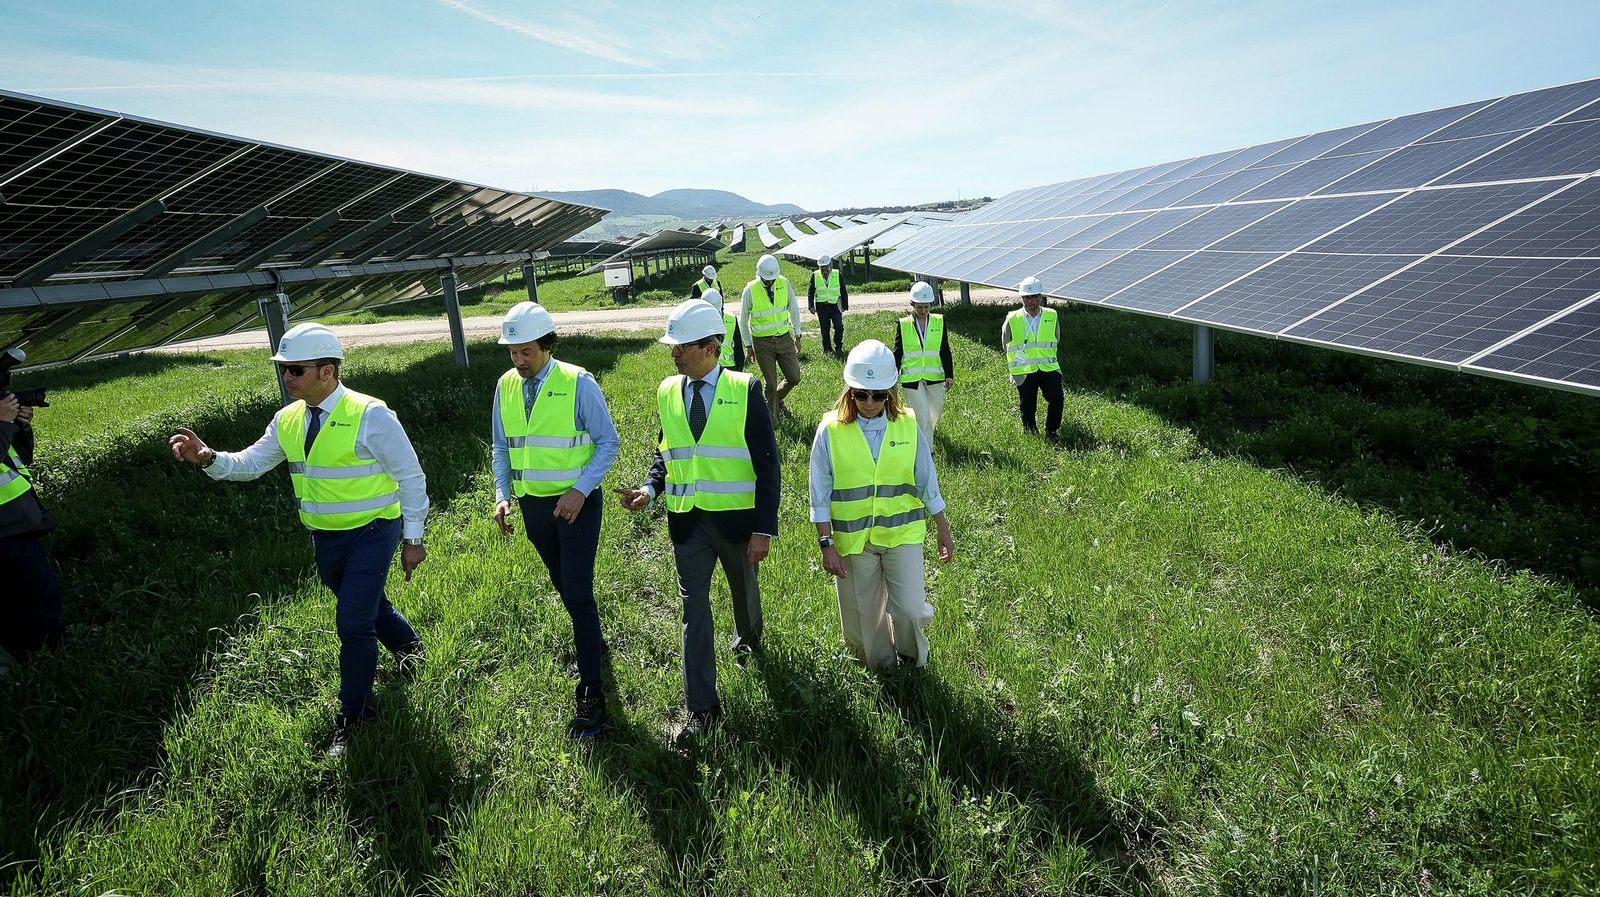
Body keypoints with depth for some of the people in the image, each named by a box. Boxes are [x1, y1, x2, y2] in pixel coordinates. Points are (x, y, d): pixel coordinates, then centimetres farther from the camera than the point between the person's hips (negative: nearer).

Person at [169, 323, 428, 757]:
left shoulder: (370, 416, -19)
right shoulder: (288, 420, 1)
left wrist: (413, 539, -12)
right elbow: (250, 463, 7)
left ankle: (353, 715, 15)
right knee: (369, 607, 23)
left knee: (353, 623, -6)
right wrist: (209, 458, -15)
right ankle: (410, 648, 53)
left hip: (371, 536, -7)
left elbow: (411, 476, -14)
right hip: (324, 539, 7)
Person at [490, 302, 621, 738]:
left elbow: (609, 443, -9)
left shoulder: (578, 383, -13)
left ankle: (591, 692, 1)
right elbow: (500, 447, 11)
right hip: (533, 503, 5)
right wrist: (502, 494, -2)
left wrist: (579, 491, -19)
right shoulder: (506, 385, 2)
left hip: (577, 503, -5)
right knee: (562, 584, 20)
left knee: (578, 592, -8)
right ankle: (590, 639, 46)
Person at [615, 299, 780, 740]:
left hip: (736, 517, -2)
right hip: (687, 520, 2)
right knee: (694, 608, 2)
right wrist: (650, 489, -8)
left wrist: (764, 528, -15)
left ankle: (748, 637, 55)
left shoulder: (745, 390, -10)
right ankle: (702, 708, 12)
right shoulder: (667, 392, 2)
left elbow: (766, 463, -10)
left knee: (745, 590, 20)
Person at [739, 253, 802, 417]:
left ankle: (777, 399, 35)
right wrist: (749, 346, 4)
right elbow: (743, 320, 1)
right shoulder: (750, 290, -11)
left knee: (794, 378, 5)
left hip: (784, 338, 3)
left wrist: (797, 337, 8)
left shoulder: (784, 283, -3)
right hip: (763, 342, -3)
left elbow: (794, 309, 8)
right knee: (771, 384, 2)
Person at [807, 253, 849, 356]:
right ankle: (827, 350, 15)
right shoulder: (815, 275, 5)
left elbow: (843, 292, 9)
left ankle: (838, 347, 7)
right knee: (824, 330, 3)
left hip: (835, 306, -1)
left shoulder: (838, 275, 5)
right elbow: (810, 292, 7)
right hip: (821, 307, 1)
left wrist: (845, 306, 5)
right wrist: (811, 306, -4)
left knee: (839, 327, -13)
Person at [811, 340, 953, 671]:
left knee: (910, 610, -5)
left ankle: (913, 662, 28)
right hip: (852, 540, 0)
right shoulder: (831, 430, -9)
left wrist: (944, 530, 9)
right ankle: (880, 670, 38)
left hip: (903, 534, 1)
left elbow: (927, 483, 6)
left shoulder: (908, 425, -3)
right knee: (863, 618, 11)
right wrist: (826, 545, -8)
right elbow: (820, 494, -5)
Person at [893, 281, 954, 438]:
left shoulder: (939, 321, 3)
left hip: (935, 376, 3)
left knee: (935, 415, 15)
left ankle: (924, 432, 48)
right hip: (912, 377, -2)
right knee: (923, 418, -6)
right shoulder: (903, 324, -1)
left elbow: (945, 351, 4)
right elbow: (897, 354, 3)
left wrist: (949, 375, -3)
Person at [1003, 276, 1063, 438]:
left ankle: (1051, 434, 2)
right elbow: (1006, 344, 13)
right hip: (1023, 372, -1)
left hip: (1049, 368, 1)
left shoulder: (1051, 316, 2)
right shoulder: (1012, 320, -4)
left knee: (1056, 400, -15)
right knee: (1027, 407, 6)